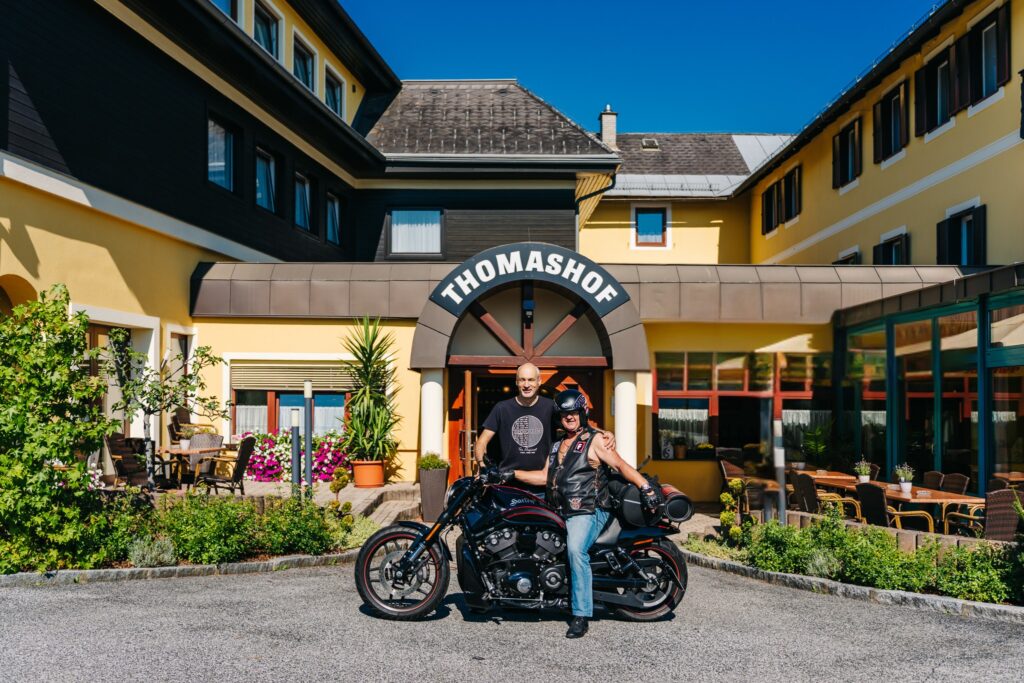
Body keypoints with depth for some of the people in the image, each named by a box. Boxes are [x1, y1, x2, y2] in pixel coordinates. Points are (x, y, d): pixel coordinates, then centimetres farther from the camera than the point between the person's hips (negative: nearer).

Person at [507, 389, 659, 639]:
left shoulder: (595, 440, 0)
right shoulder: (558, 445, 23)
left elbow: (621, 465, -9)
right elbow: (545, 476, 19)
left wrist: (646, 487, -23)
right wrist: (512, 474, 10)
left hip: (588, 511, -8)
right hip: (560, 513, 8)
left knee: (576, 550, -30)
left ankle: (581, 616, -24)